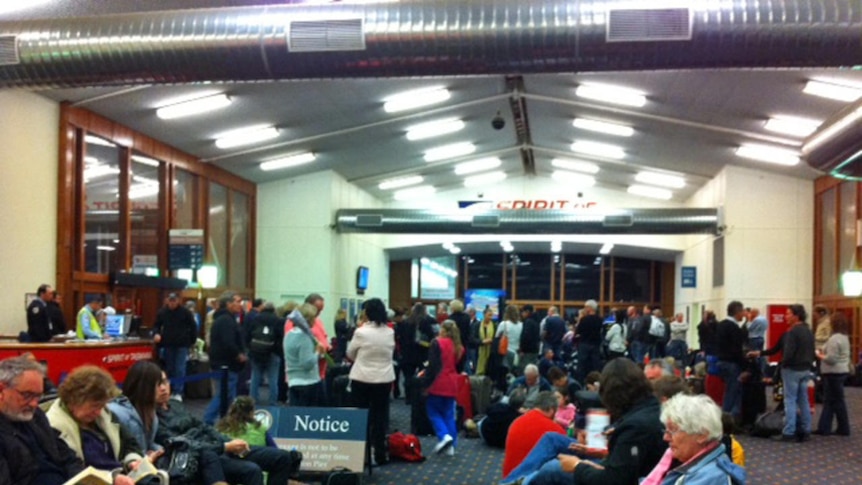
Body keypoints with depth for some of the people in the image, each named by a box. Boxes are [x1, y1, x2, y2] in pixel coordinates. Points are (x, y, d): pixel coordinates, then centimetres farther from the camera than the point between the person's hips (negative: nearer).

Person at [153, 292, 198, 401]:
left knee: (180, 370, -6)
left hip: (182, 345, -3)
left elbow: (193, 327, 1)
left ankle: (178, 392, -4)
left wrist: (192, 341, 1)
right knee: (169, 369, 11)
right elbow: (156, 325, 12)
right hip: (168, 344, 3)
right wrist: (156, 333, -8)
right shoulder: (162, 312, 2)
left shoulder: (185, 312, -6)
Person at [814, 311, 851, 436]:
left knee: (837, 401, 1)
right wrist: (824, 352, 9)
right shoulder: (844, 337, 12)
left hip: (834, 373, -10)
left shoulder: (834, 339, -20)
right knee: (829, 400, 12)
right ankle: (824, 428, 14)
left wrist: (819, 355, -7)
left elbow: (831, 359, -24)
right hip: (841, 371, 10)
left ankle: (844, 429, 9)